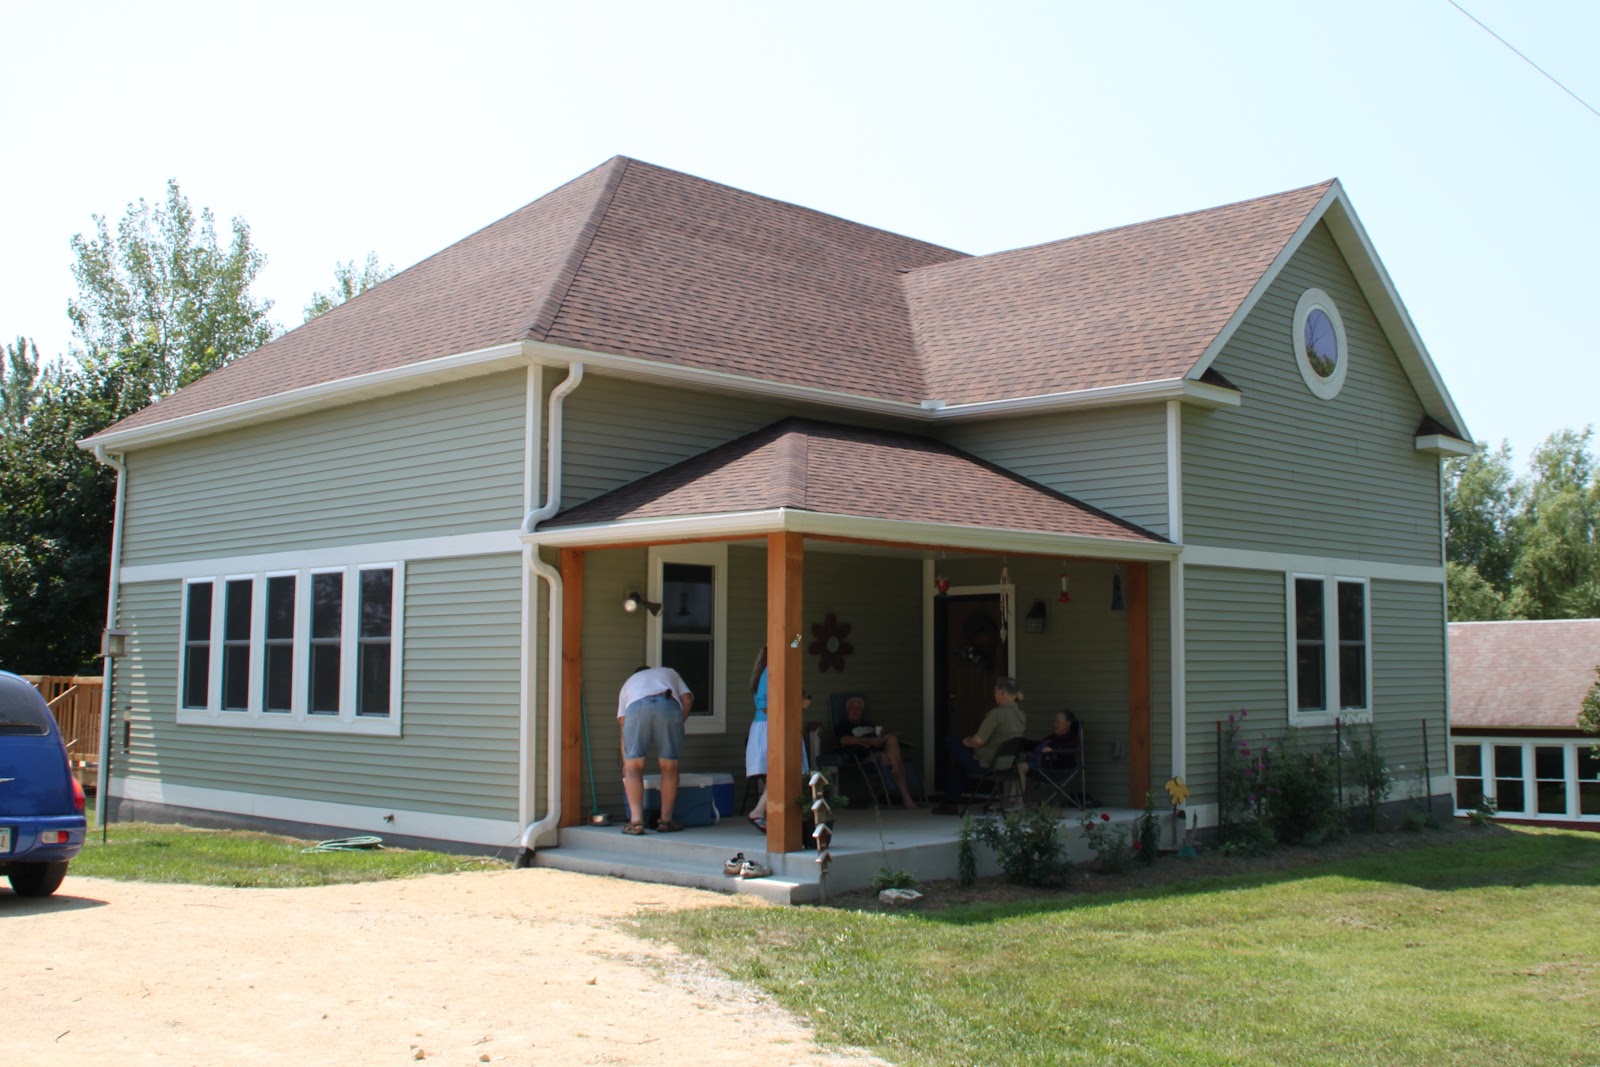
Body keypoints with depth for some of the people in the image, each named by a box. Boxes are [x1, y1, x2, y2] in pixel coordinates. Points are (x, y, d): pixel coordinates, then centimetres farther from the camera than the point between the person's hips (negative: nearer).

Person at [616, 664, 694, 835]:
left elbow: (622, 722, 33)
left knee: (633, 767, 10)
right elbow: (687, 699, 21)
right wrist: (675, 726, 26)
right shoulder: (670, 673, 41)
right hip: (668, 705, 0)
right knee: (669, 768, 14)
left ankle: (636, 821, 0)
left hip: (636, 707, 0)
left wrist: (625, 762, 37)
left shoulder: (629, 682, 41)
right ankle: (666, 820, 18)